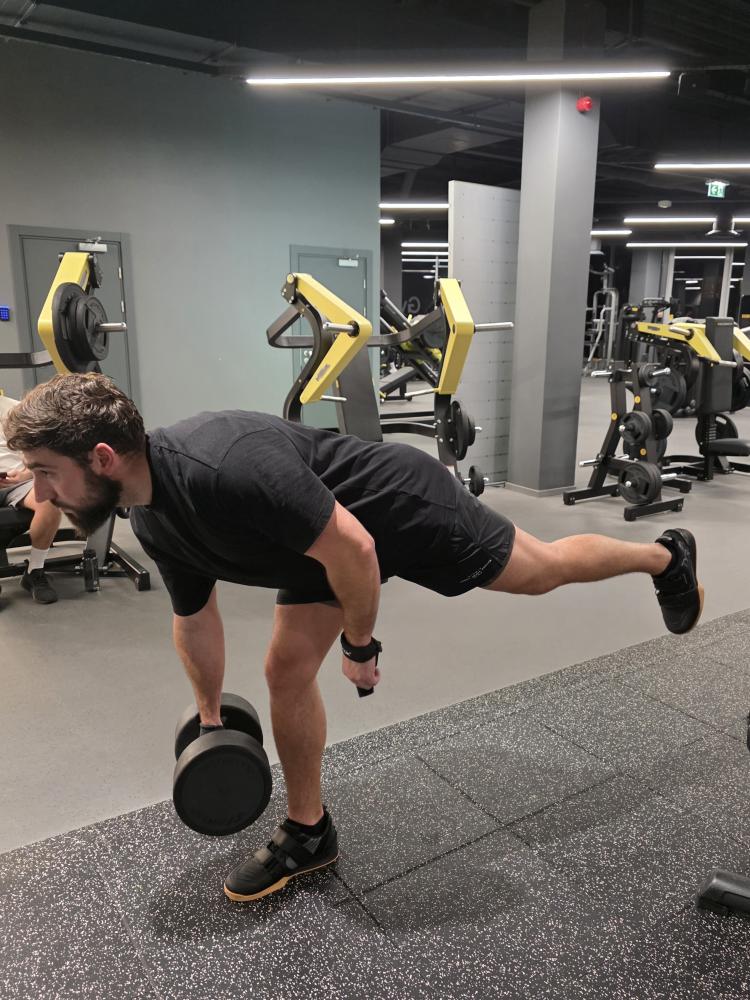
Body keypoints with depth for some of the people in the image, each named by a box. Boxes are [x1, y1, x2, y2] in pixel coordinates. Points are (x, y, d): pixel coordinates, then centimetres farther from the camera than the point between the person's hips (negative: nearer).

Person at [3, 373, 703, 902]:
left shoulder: (229, 466, -40)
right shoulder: (152, 523, -10)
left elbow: (352, 548, -31)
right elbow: (194, 615, 8)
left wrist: (360, 646, -15)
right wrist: (209, 714, 19)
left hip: (402, 506, -7)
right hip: (331, 534, 7)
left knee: (540, 570, 12)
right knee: (287, 671, 4)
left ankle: (665, 557, 41)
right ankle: (308, 831, 24)